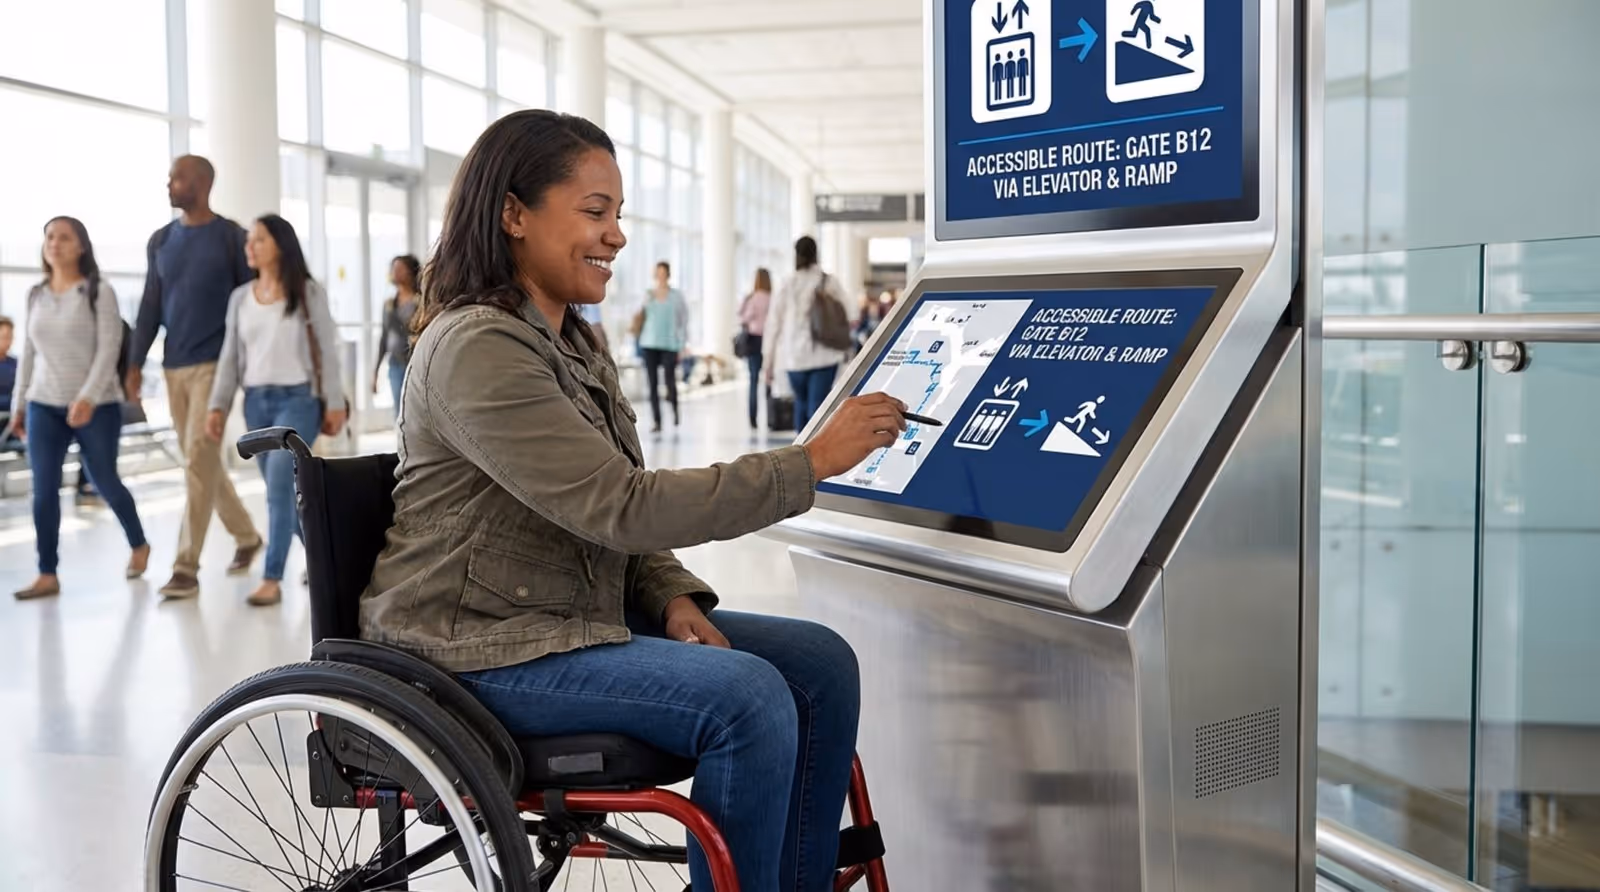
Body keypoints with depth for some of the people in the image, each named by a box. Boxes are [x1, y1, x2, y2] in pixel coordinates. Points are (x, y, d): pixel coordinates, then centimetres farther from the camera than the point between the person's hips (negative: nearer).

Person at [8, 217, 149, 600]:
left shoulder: (99, 292, -5)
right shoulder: (36, 295, 10)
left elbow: (109, 349, -12)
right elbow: (28, 353, 15)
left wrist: (87, 398, -22)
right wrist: (19, 404, 14)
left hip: (96, 407, -4)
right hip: (44, 406, 4)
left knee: (105, 483, 7)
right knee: (44, 490, -3)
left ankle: (138, 545, 30)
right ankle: (47, 575, 2)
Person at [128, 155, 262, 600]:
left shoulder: (231, 237, -3)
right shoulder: (160, 241, 11)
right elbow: (150, 306, 12)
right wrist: (135, 362, 6)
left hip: (215, 363, -6)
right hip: (174, 366, 6)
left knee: (199, 461, -10)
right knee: (201, 463, 11)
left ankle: (186, 567, -8)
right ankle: (246, 536, 28)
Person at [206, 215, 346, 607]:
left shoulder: (308, 292, -2)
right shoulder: (240, 297, 11)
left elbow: (327, 351, -2)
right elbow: (231, 357, 11)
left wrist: (334, 403, -6)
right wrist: (217, 405, 3)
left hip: (298, 399, -5)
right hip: (256, 401, 5)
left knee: (280, 487, -13)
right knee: (283, 490, 9)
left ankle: (271, 579, -10)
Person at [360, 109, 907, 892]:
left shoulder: (570, 344, 12)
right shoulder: (477, 349, -19)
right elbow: (623, 508, -26)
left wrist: (670, 598, -6)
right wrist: (812, 461, -23)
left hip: (579, 615, 9)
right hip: (485, 650, -9)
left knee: (820, 665, -5)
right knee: (747, 699, -26)